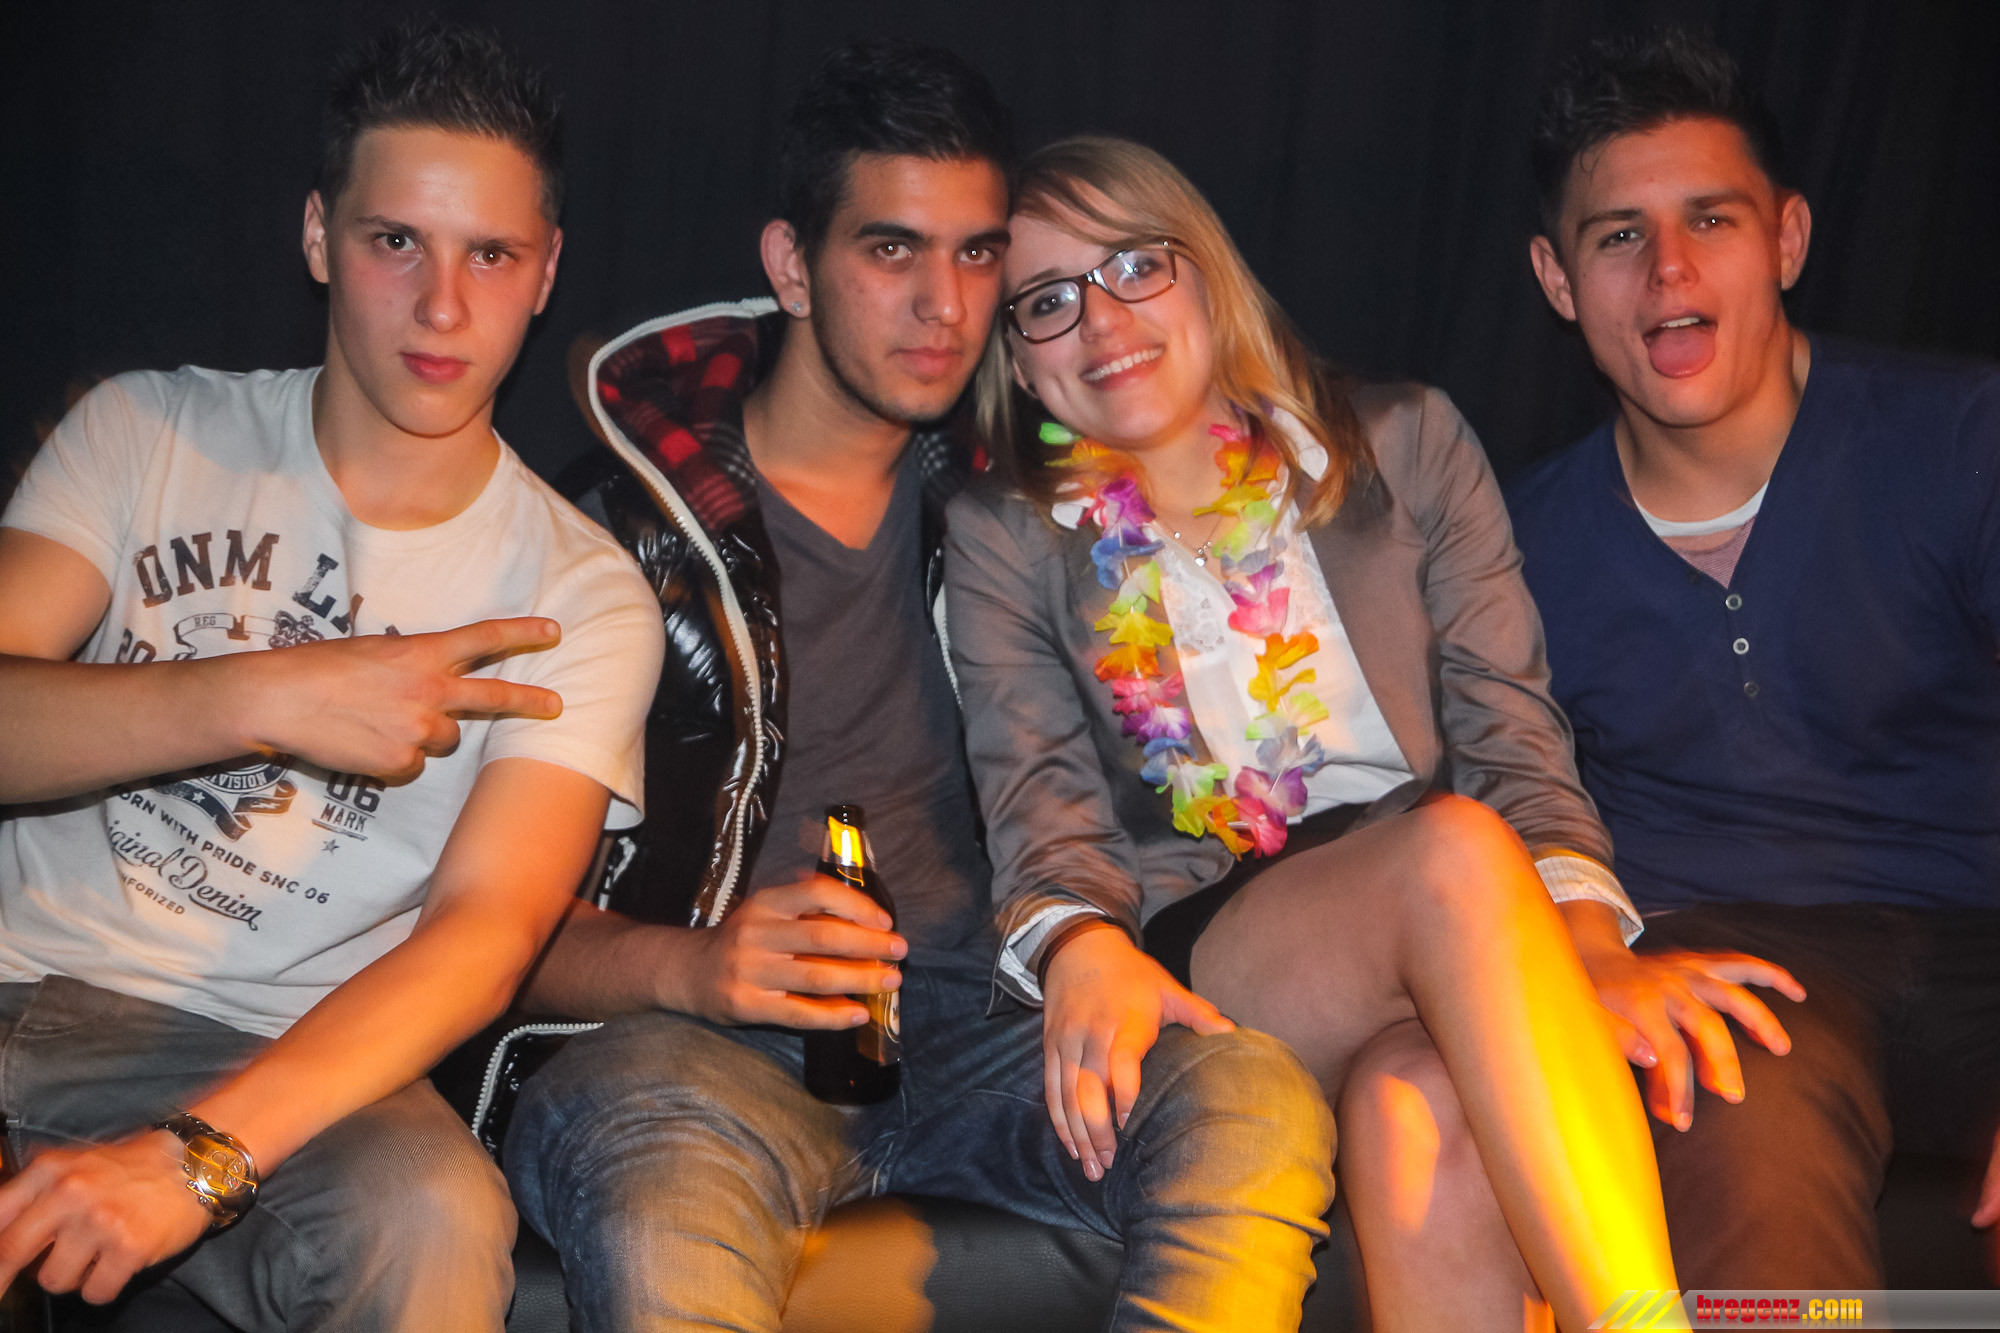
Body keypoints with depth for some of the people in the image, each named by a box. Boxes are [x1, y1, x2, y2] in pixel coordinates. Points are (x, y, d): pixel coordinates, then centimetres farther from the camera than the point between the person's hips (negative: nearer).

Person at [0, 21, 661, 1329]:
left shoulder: (580, 594, 0)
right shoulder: (146, 432, 8)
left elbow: (486, 930, -12)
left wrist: (193, 1156, -26)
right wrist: (263, 699, -19)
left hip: (274, 1058, -1)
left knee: (433, 1222, -33)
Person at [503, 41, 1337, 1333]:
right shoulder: (630, 523, 1)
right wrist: (688, 967, -20)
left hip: (972, 1032, 4)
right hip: (715, 1044, -3)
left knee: (1256, 1100, -27)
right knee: (654, 1173, -39)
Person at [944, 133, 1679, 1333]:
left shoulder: (1405, 445, 15)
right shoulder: (1005, 542, 13)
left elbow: (1510, 722, 5)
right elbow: (1040, 797, 1)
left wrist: (1579, 932, -16)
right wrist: (1081, 945, -24)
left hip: (1430, 939, 1)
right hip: (1190, 952, -1)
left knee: (1420, 1104, -37)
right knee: (1455, 850, -33)